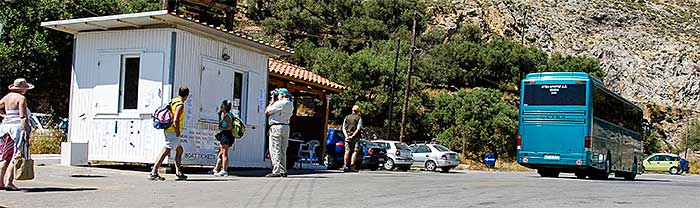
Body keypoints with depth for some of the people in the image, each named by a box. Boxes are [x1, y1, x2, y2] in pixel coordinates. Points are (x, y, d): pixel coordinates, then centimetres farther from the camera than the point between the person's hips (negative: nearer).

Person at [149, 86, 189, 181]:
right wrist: (178, 133, -15)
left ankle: (178, 173, 18)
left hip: (168, 130, 10)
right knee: (165, 152, -9)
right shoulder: (180, 105, -15)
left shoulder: (173, 101, 13)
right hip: (173, 132, -10)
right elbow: (176, 120, -25)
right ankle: (153, 173, -10)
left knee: (179, 150, 18)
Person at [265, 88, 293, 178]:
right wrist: (274, 102, 18)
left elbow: (267, 111, -7)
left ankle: (276, 171, -10)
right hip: (286, 127, 8)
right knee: (283, 151, 12)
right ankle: (283, 171, 12)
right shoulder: (291, 104, 14)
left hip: (277, 126, -8)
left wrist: (272, 102, 4)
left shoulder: (279, 103, -12)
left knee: (275, 150, -6)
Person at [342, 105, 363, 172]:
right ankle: (352, 166, -12)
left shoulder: (346, 117, 14)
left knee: (347, 151, 4)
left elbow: (344, 128, 6)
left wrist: (346, 136, -4)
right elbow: (358, 129, -11)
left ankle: (345, 167, -3)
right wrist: (352, 136, -13)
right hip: (355, 137, -4)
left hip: (347, 137, 4)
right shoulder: (359, 118, 0)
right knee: (355, 152, -3)